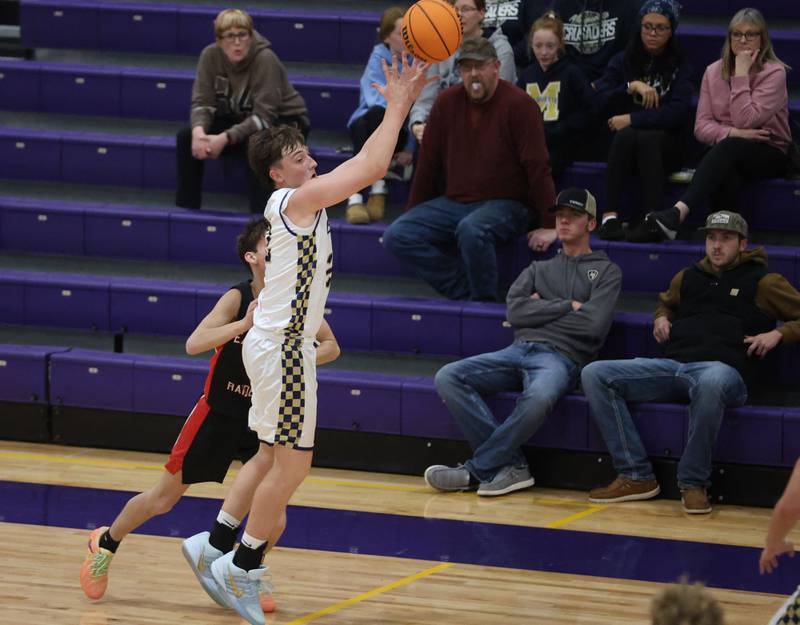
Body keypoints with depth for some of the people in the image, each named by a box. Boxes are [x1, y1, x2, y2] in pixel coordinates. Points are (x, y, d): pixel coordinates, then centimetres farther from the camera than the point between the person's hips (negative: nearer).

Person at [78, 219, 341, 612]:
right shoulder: (237, 298, -21)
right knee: (163, 499, 10)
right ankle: (105, 543, 35)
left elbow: (330, 347, 0)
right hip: (218, 413, -2)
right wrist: (244, 325, -46)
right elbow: (193, 345, -33)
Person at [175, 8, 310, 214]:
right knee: (186, 136, -13)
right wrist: (198, 131, -34)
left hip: (282, 121, -5)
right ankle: (185, 209, -2)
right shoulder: (210, 56, -13)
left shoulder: (265, 60, -27)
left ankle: (259, 215, -27)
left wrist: (225, 139, -38)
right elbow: (202, 102, -12)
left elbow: (264, 116, -30)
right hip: (239, 118, 6)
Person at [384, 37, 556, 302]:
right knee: (397, 236, -13)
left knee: (471, 230, -39)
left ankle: (484, 300, -16)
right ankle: (464, 291, -13)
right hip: (454, 201, 6)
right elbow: (428, 163, 13)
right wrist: (415, 215, 16)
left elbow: (537, 168, -11)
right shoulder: (448, 102, 5)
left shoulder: (518, 104, -10)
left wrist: (550, 226, -13)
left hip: (505, 204, -6)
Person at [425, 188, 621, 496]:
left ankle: (477, 470, -25)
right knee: (447, 378, -21)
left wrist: (540, 309, 5)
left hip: (561, 357, -5)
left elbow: (594, 324, -4)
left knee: (538, 398, -42)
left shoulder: (606, 272, 13)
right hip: (518, 351, 5)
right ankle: (510, 464, -25)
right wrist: (568, 306, 1)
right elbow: (515, 311, 8)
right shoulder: (538, 269, 27)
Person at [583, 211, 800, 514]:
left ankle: (694, 483, -28)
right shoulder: (687, 278, 25)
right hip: (671, 365, 6)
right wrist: (661, 319, 23)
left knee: (711, 383, -46)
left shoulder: (762, 282, 10)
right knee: (595, 375, -14)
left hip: (723, 368, -6)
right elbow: (666, 303, 45)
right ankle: (636, 477, -16)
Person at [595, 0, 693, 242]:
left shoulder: (679, 66, 5)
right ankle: (610, 216, -42)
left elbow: (678, 113, -10)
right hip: (623, 141, 2)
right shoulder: (623, 61, 12)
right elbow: (600, 102, 1)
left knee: (647, 138, -35)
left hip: (665, 144, -2)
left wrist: (632, 119, -14)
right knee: (626, 135, -33)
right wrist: (631, 87, -14)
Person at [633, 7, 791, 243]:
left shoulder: (774, 72, -7)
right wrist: (733, 132, -18)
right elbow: (701, 126, 1)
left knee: (728, 148, -38)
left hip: (770, 154, -4)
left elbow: (745, 120, -19)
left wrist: (741, 75, -17)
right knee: (726, 172, -36)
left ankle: (678, 212, -56)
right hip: (723, 152, 4)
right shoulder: (714, 71, 7)